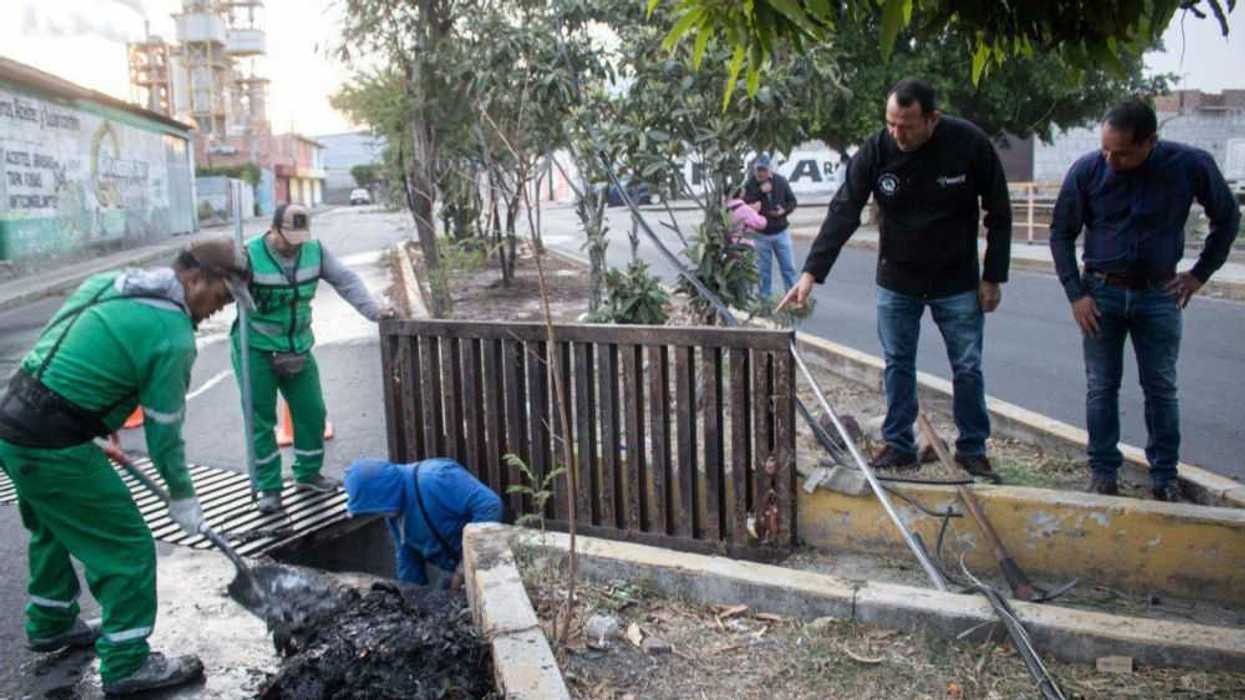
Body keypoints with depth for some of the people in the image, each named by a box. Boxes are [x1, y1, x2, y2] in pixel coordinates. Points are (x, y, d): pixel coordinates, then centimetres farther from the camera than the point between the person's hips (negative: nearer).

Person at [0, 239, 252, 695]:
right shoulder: (172, 335, -17)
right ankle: (127, 664, 14)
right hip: (54, 448, -10)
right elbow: (164, 431, -10)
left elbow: (59, 343, 15)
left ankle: (50, 625, 49)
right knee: (128, 548, 2)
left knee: (53, 529, 30)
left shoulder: (110, 281, 8)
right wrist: (183, 496, 5)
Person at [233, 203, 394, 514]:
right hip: (256, 350, -4)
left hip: (298, 348, 4)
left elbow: (346, 281, -1)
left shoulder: (315, 251, -4)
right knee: (260, 419, 1)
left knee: (312, 412, 9)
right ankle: (268, 488, 13)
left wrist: (373, 311, -12)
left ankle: (307, 473, 30)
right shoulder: (250, 255, -17)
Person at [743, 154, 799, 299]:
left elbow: (792, 201, 7)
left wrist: (784, 210, -14)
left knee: (788, 267, 6)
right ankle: (765, 297, 17)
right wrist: (760, 191, -24)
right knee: (764, 269, 7)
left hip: (781, 232, 2)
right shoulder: (750, 185, -7)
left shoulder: (781, 181, -2)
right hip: (760, 234, -1)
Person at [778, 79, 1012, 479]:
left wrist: (993, 277, -6)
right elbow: (842, 214, -16)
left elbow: (998, 214, -6)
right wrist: (811, 273, -25)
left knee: (968, 368, 6)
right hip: (896, 281, 1)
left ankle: (972, 449, 21)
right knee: (897, 366, 7)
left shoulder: (969, 144, -17)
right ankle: (898, 445, 20)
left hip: (957, 282, -1)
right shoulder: (876, 151, -16)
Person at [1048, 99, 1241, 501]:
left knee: (1161, 388, 7)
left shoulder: (1191, 165, -11)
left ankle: (1164, 476, 18)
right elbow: (1061, 234, -1)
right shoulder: (1086, 171, -12)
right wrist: (1075, 294, -6)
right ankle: (1103, 472, 14)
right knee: (1101, 388, 4)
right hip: (1101, 291, 0)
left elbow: (1227, 219, 7)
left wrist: (1200, 274, 3)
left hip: (1159, 293, 0)